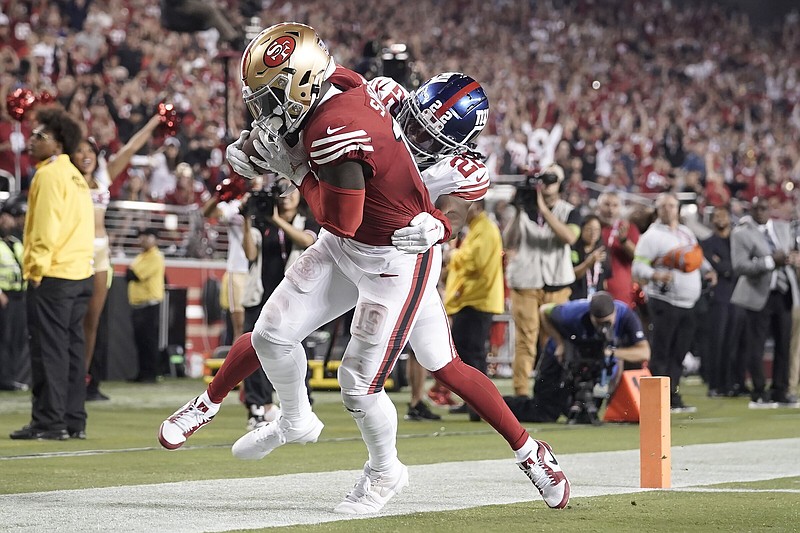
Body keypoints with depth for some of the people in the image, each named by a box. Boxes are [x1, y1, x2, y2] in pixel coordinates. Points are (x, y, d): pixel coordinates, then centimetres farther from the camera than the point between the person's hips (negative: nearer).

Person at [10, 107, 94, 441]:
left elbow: (46, 228, -17)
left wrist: (36, 269, -14)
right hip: (80, 274, 9)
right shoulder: (75, 175, 17)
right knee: (72, 348, 9)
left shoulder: (49, 174, -10)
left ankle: (49, 422, -8)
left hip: (53, 275, -9)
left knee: (49, 350, -7)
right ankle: (74, 422, 10)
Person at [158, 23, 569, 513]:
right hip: (345, 249, 9)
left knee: (359, 385, -1)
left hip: (398, 261, -9)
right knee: (272, 333, 7)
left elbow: (341, 219, -26)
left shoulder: (335, 130, -33)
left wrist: (294, 166, -18)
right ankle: (296, 421, 34)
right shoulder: (340, 84, -8)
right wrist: (258, 146, -2)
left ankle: (386, 472, 26)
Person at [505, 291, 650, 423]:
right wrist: (560, 343, -19)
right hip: (563, 358, -3)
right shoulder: (573, 313, -34)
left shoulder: (625, 315, -31)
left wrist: (612, 352, -40)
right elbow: (544, 311, -12)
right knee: (546, 414, -6)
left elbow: (644, 353, -33)